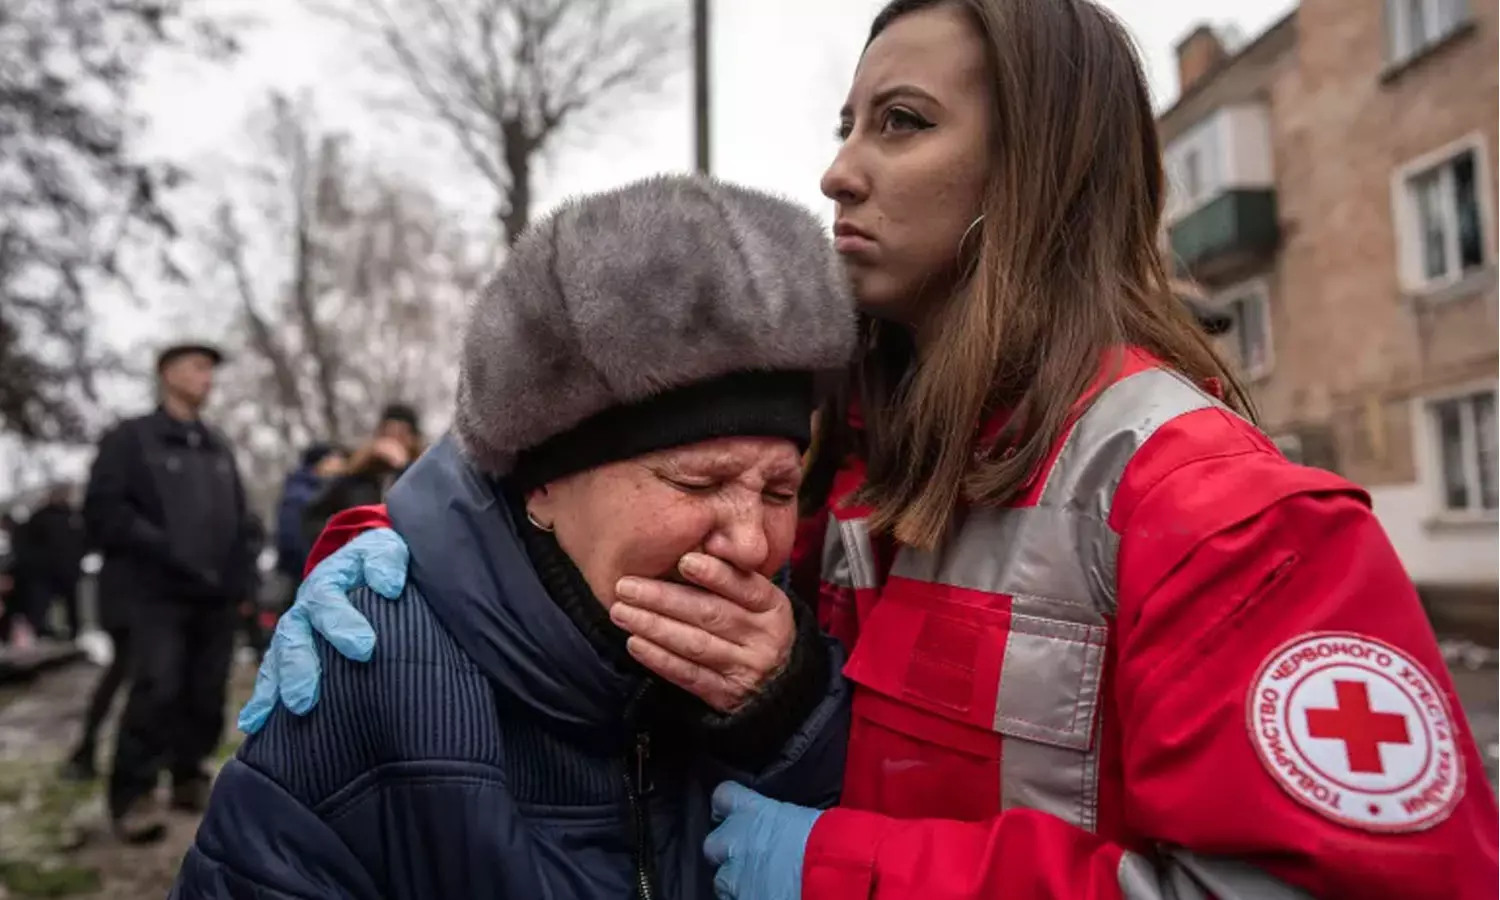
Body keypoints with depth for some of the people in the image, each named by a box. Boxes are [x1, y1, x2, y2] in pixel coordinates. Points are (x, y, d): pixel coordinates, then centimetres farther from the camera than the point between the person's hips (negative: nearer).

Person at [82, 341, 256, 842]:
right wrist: (169, 551, -18)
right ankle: (133, 795, -5)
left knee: (205, 695, 3)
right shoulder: (130, 438, 4)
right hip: (152, 593, -5)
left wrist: (238, 578, 7)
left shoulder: (218, 448, 20)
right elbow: (104, 511, -8)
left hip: (213, 596, 5)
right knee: (157, 688, -17)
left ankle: (189, 778, 20)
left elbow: (239, 519, 21)